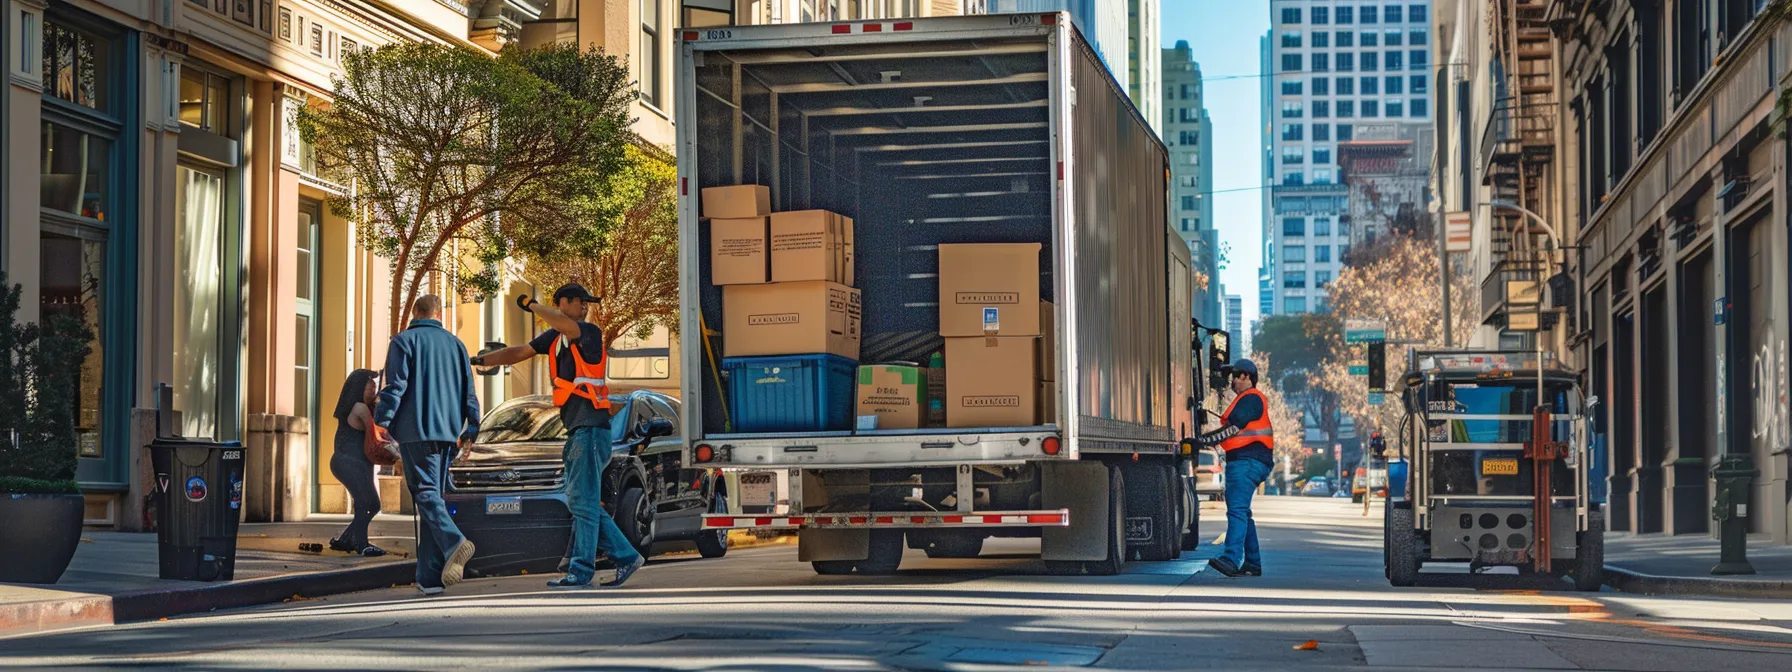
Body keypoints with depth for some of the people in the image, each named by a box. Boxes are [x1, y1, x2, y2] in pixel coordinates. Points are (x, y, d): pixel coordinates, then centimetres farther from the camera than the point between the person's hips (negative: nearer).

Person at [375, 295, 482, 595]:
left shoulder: (404, 341, 0)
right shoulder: (455, 344, 15)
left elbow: (395, 386, -9)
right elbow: (469, 392, 15)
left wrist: (382, 422, -6)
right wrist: (470, 431, 20)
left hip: (415, 430, -5)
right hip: (447, 432, 5)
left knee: (425, 492, -8)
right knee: (433, 494, 8)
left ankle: (454, 543, -35)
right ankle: (430, 576, 5)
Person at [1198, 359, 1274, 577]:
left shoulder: (1250, 399, -9)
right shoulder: (1246, 399, 26)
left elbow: (1231, 430, -16)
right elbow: (1233, 429, 23)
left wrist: (1202, 441, -14)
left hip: (1247, 462, -11)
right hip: (1244, 462, 11)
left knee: (1237, 510, -21)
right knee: (1241, 512, 14)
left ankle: (1231, 559, -33)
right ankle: (1253, 564, 18)